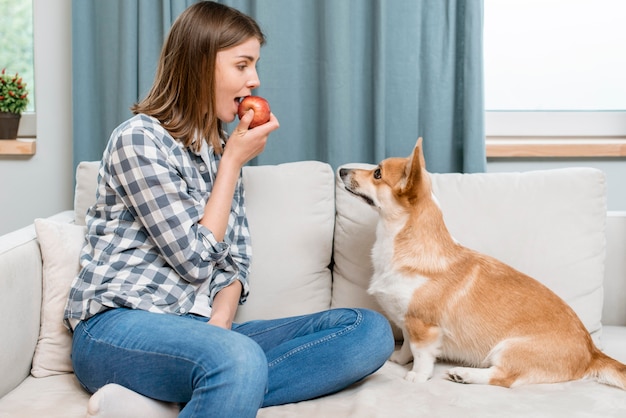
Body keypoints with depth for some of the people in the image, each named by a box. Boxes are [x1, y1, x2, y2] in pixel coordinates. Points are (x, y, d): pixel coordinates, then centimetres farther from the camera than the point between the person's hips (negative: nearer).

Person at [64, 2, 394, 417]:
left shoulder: (222, 148, 17)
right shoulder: (140, 139, -6)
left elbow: (235, 262, 11)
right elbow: (195, 259, -10)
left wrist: (220, 321, -9)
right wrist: (233, 161, -4)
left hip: (200, 329, 8)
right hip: (116, 325, -7)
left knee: (371, 330, -12)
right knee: (240, 361, -42)